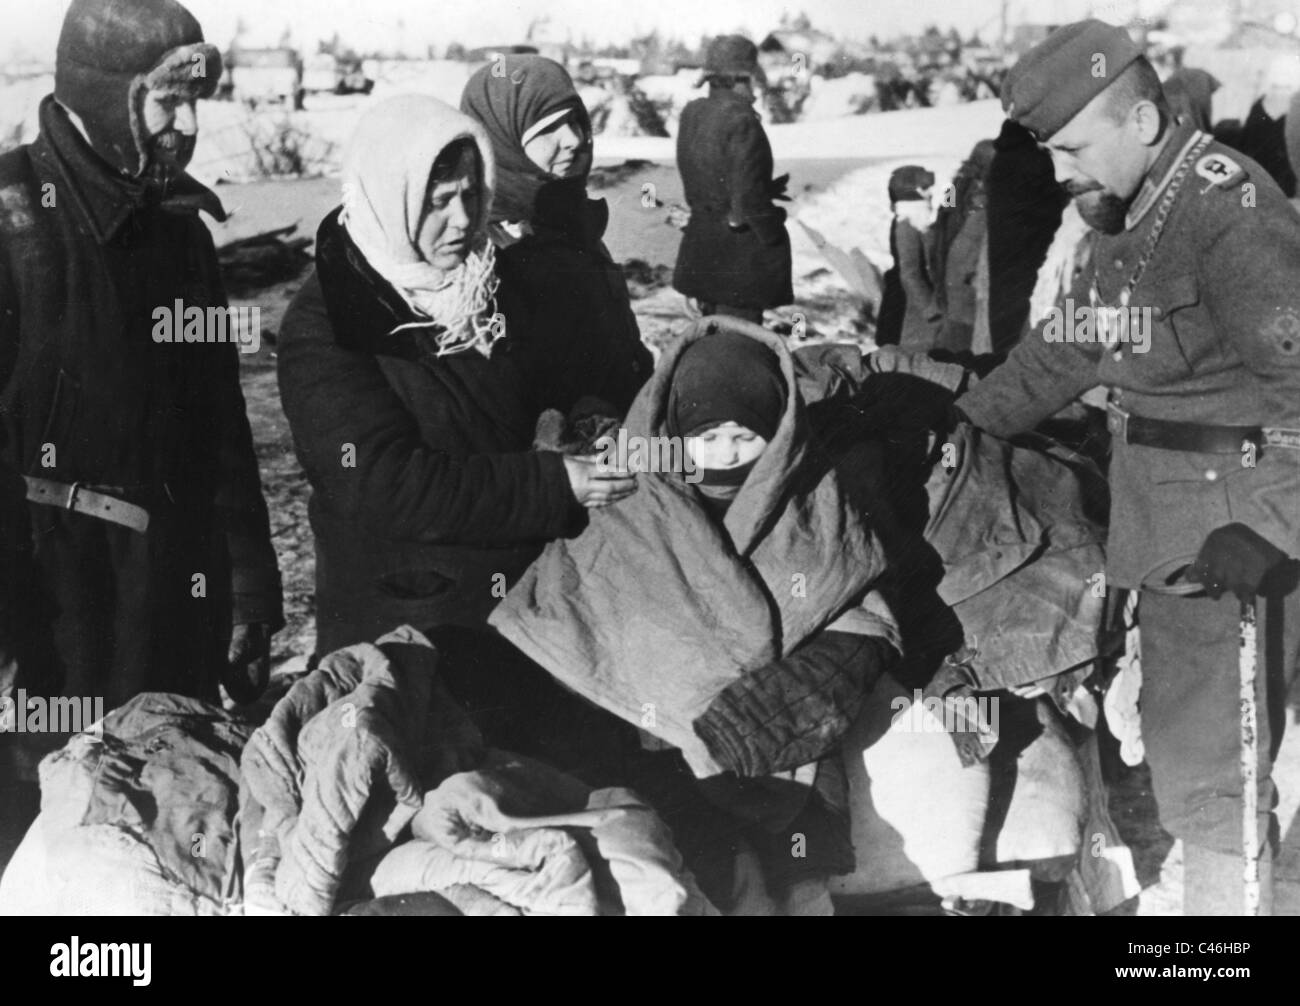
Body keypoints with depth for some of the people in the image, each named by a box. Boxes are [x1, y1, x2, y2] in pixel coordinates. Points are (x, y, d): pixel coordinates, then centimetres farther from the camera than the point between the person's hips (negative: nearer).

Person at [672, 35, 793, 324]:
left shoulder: (691, 114, 5)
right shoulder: (741, 121, -19)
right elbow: (749, 196, -21)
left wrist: (767, 189, 12)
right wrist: (774, 240, -9)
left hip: (700, 247, 8)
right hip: (740, 251, -8)